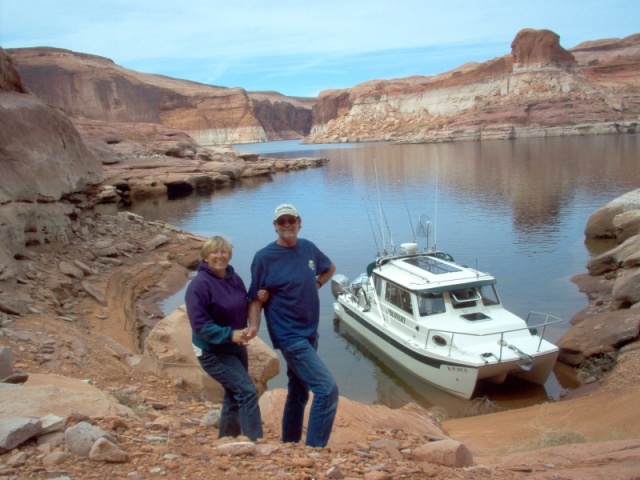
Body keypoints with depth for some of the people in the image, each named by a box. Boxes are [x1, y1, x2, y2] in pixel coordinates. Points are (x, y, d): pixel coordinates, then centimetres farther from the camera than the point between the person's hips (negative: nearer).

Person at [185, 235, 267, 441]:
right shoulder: (199, 285, -20)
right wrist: (229, 334, -34)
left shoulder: (234, 278, 1)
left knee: (234, 395, 17)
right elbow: (199, 325, -24)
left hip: (237, 348, 8)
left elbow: (244, 310, 12)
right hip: (213, 352, -8)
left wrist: (258, 301, -9)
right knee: (247, 391, -14)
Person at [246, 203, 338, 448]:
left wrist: (316, 285, 8)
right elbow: (256, 298, -11)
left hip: (310, 332, 7)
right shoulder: (264, 257, -12)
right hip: (289, 336, -7)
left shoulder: (308, 248, 4)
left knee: (298, 393, 18)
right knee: (327, 389, -13)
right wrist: (254, 327, -26)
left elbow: (330, 268, 23)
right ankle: (314, 451, -2)